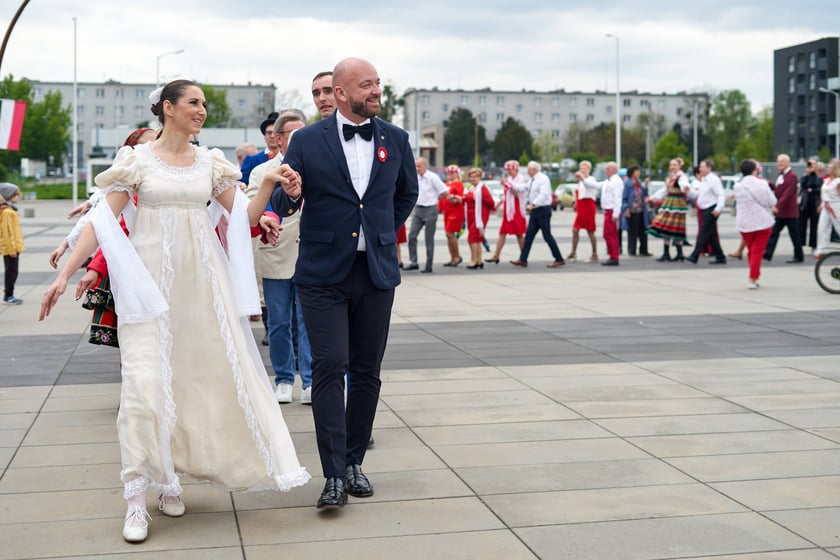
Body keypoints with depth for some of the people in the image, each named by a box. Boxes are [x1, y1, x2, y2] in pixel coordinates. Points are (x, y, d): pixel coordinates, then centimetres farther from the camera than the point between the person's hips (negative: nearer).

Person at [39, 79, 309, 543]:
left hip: (202, 283, 4)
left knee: (205, 376, 4)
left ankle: (169, 477, 22)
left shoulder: (210, 163, 9)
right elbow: (103, 221, -5)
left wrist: (269, 186, -9)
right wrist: (65, 273, -12)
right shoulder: (137, 160, -1)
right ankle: (137, 496, -3)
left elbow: (245, 218, 8)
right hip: (149, 282, -4)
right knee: (145, 380, -10)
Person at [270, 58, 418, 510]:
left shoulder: (395, 139, 6)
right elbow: (281, 201, 1)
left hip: (377, 272, 3)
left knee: (366, 372, 8)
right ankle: (335, 475, -6)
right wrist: (290, 194, -21)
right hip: (324, 273, -3)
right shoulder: (307, 141, -2)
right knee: (329, 368, -9)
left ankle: (354, 461, 21)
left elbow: (407, 193, 22)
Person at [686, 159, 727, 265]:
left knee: (704, 233, -9)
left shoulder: (714, 179, -12)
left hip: (711, 211, -10)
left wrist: (718, 208, -27)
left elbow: (721, 195, -19)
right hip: (705, 210, 10)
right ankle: (720, 257, 16)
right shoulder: (703, 180, 17)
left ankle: (694, 256, -11)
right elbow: (698, 194, 24)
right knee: (711, 236, 10)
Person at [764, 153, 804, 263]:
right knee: (774, 232, 3)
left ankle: (798, 256, 11)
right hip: (780, 212, 9)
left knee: (794, 234, 1)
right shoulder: (781, 175, 14)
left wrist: (778, 206, -31)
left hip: (790, 212, -9)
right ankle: (768, 254, 2)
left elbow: (787, 194, -24)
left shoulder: (791, 176, -15)